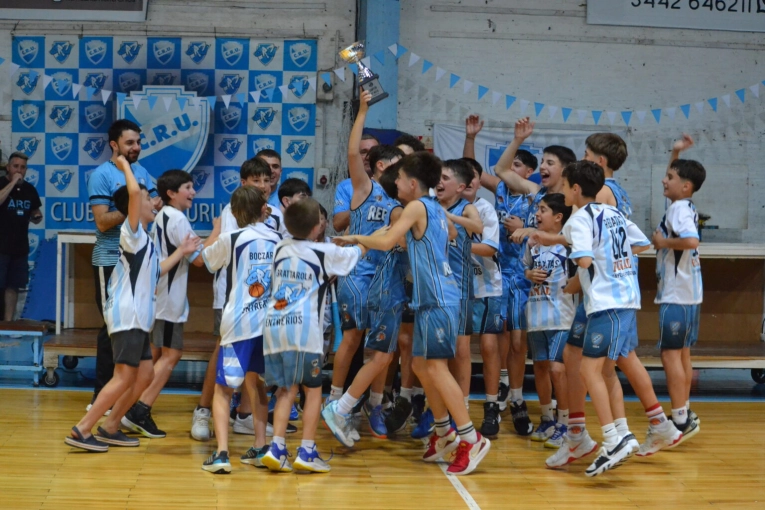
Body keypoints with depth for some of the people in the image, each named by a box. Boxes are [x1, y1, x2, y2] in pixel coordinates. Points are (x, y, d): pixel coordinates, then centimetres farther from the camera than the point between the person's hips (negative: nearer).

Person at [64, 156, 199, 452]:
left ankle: (109, 428, 17)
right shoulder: (132, 231, -11)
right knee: (125, 377, -10)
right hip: (127, 316, -10)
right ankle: (81, 431, -8)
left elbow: (154, 272, 30)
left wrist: (181, 252, 31)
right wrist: (125, 164, -12)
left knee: (145, 374, 11)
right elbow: (133, 191, -26)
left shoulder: (143, 240, 18)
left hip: (137, 318, 10)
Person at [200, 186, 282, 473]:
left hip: (238, 324, -4)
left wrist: (216, 230, 25)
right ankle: (259, 448, 22)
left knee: (223, 388, -1)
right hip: (269, 323, 4)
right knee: (255, 383, 21)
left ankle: (221, 453, -14)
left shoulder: (231, 239, -6)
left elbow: (203, 260, 11)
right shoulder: (276, 239, 4)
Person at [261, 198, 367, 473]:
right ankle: (307, 451, 5)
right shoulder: (325, 252, 3)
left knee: (286, 390, 11)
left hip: (274, 327, 4)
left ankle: (277, 447, -1)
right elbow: (357, 252, 19)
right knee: (313, 389, 8)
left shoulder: (281, 248, 16)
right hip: (303, 329, -4)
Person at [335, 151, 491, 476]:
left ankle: (471, 439, -9)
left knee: (436, 367, -9)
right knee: (421, 365, 14)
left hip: (437, 300, -9)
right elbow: (452, 233, 35)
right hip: (431, 299, 9)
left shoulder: (417, 207, -11)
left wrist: (356, 238, -4)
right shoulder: (436, 209, 15)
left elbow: (386, 242, -19)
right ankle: (445, 432, 22)